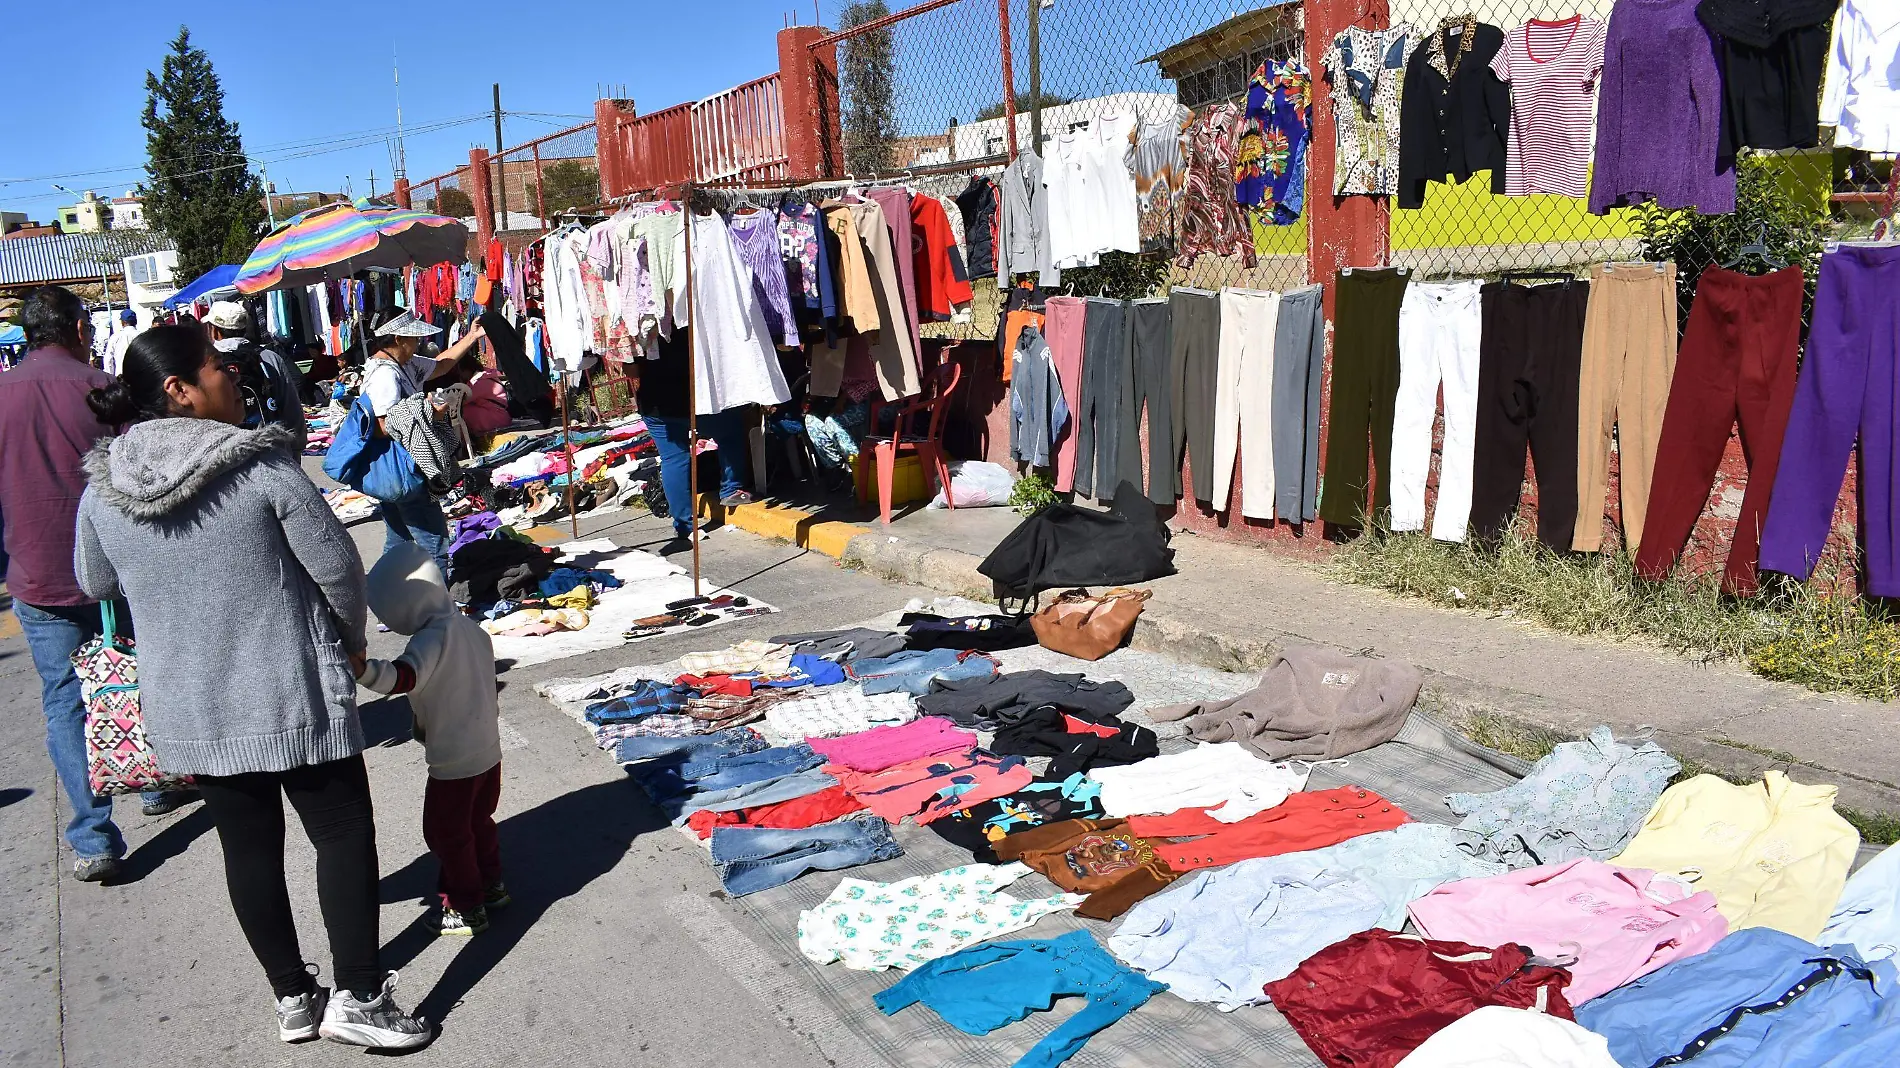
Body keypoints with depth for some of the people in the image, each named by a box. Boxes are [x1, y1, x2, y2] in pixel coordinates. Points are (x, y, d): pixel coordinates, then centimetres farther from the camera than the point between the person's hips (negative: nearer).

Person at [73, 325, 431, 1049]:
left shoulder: (102, 488, -2)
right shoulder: (262, 465, -17)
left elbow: (95, 583, 14)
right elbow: (336, 565, -11)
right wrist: (352, 638, 7)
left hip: (187, 708, 5)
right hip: (293, 695, -5)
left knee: (248, 846, 16)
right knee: (343, 834, 9)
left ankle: (293, 997, 28)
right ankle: (358, 997, 13)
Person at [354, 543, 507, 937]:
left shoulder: (432, 639, -23)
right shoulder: (470, 628, 3)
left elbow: (404, 677, -43)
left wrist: (362, 669, -60)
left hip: (454, 761, -9)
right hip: (488, 750, 9)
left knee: (446, 833, 8)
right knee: (478, 822, 24)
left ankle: (466, 907, 19)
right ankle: (491, 885, 37)